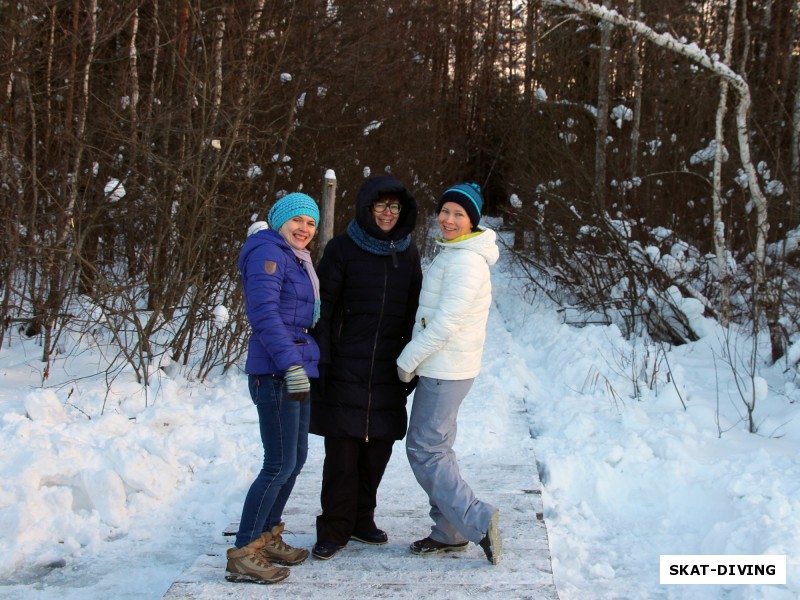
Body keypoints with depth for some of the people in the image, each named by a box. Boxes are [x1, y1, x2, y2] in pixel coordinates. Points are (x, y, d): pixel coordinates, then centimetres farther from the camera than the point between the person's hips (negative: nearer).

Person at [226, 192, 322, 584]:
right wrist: (290, 364, -27)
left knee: (296, 459, 14)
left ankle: (268, 537, 26)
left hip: (296, 371, 10)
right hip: (275, 373, -10)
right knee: (280, 464, -8)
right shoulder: (268, 253, -11)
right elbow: (263, 312, -22)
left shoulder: (297, 260, 19)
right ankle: (243, 553, -1)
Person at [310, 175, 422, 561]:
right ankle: (334, 530, 8)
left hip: (388, 371, 4)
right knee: (342, 452, -3)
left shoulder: (408, 253, 10)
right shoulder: (342, 249, -2)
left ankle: (362, 519, 24)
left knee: (378, 450, 8)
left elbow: (413, 312, 14)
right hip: (345, 368, -4)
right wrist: (320, 361, -11)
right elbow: (323, 307, -4)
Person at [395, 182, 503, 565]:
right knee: (435, 448, 15)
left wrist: (408, 360, -14)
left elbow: (447, 320, -22)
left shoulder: (466, 260, -17)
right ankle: (449, 533, 22)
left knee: (425, 451, -7)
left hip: (446, 371, -10)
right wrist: (415, 358, 14)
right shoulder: (451, 254, 15)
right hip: (439, 367, 10)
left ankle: (477, 522, -4)